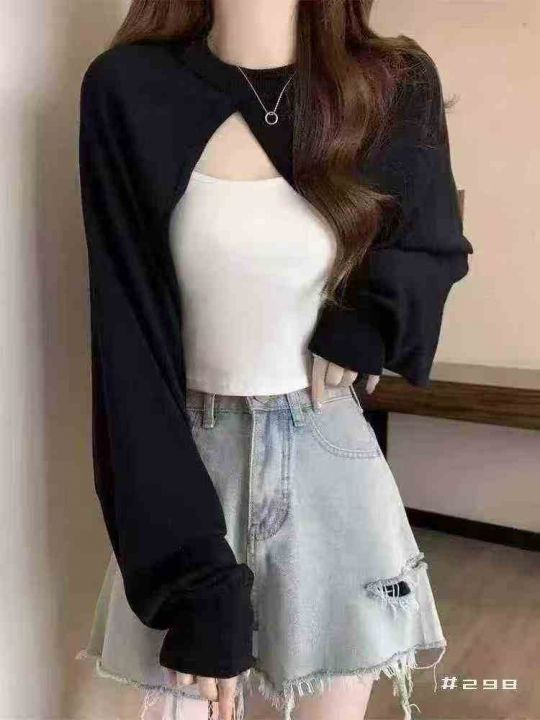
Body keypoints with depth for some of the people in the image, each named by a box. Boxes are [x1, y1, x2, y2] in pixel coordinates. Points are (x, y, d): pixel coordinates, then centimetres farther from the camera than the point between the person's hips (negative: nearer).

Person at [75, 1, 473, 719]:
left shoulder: (398, 85, -1)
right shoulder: (130, 91, -8)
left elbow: (435, 249, 16)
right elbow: (129, 348, -11)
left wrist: (365, 327, -7)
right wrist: (196, 582, -15)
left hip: (333, 467, 2)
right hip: (190, 469, -1)